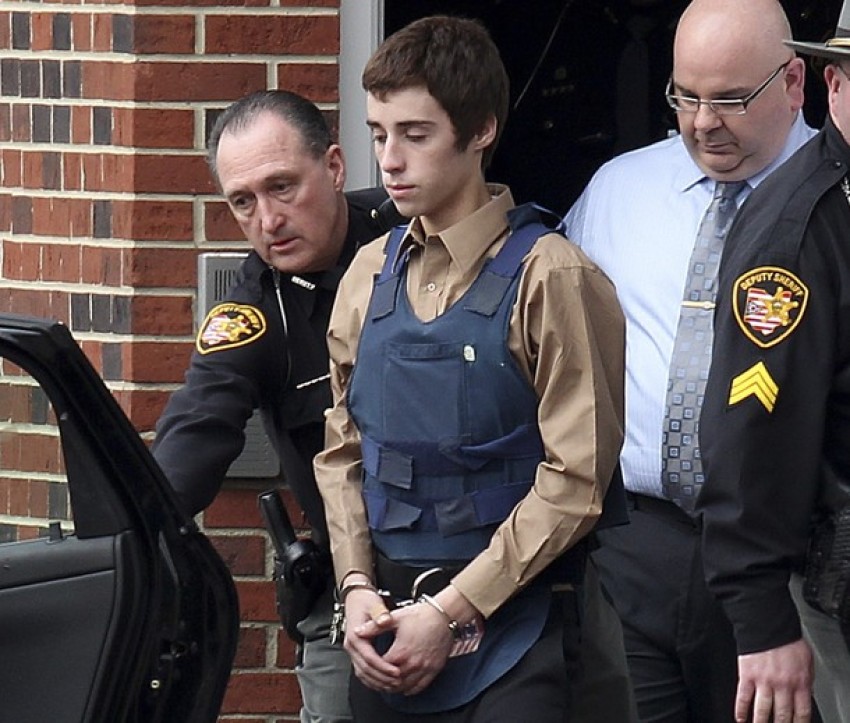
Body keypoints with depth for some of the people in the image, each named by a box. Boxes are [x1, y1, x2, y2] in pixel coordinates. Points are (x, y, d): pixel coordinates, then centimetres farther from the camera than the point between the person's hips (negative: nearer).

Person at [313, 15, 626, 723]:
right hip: (387, 614, 5)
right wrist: (357, 587, 0)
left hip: (510, 622, -5)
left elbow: (577, 477, -11)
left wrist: (453, 611, -12)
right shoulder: (370, 276, 10)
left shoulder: (550, 277, -8)